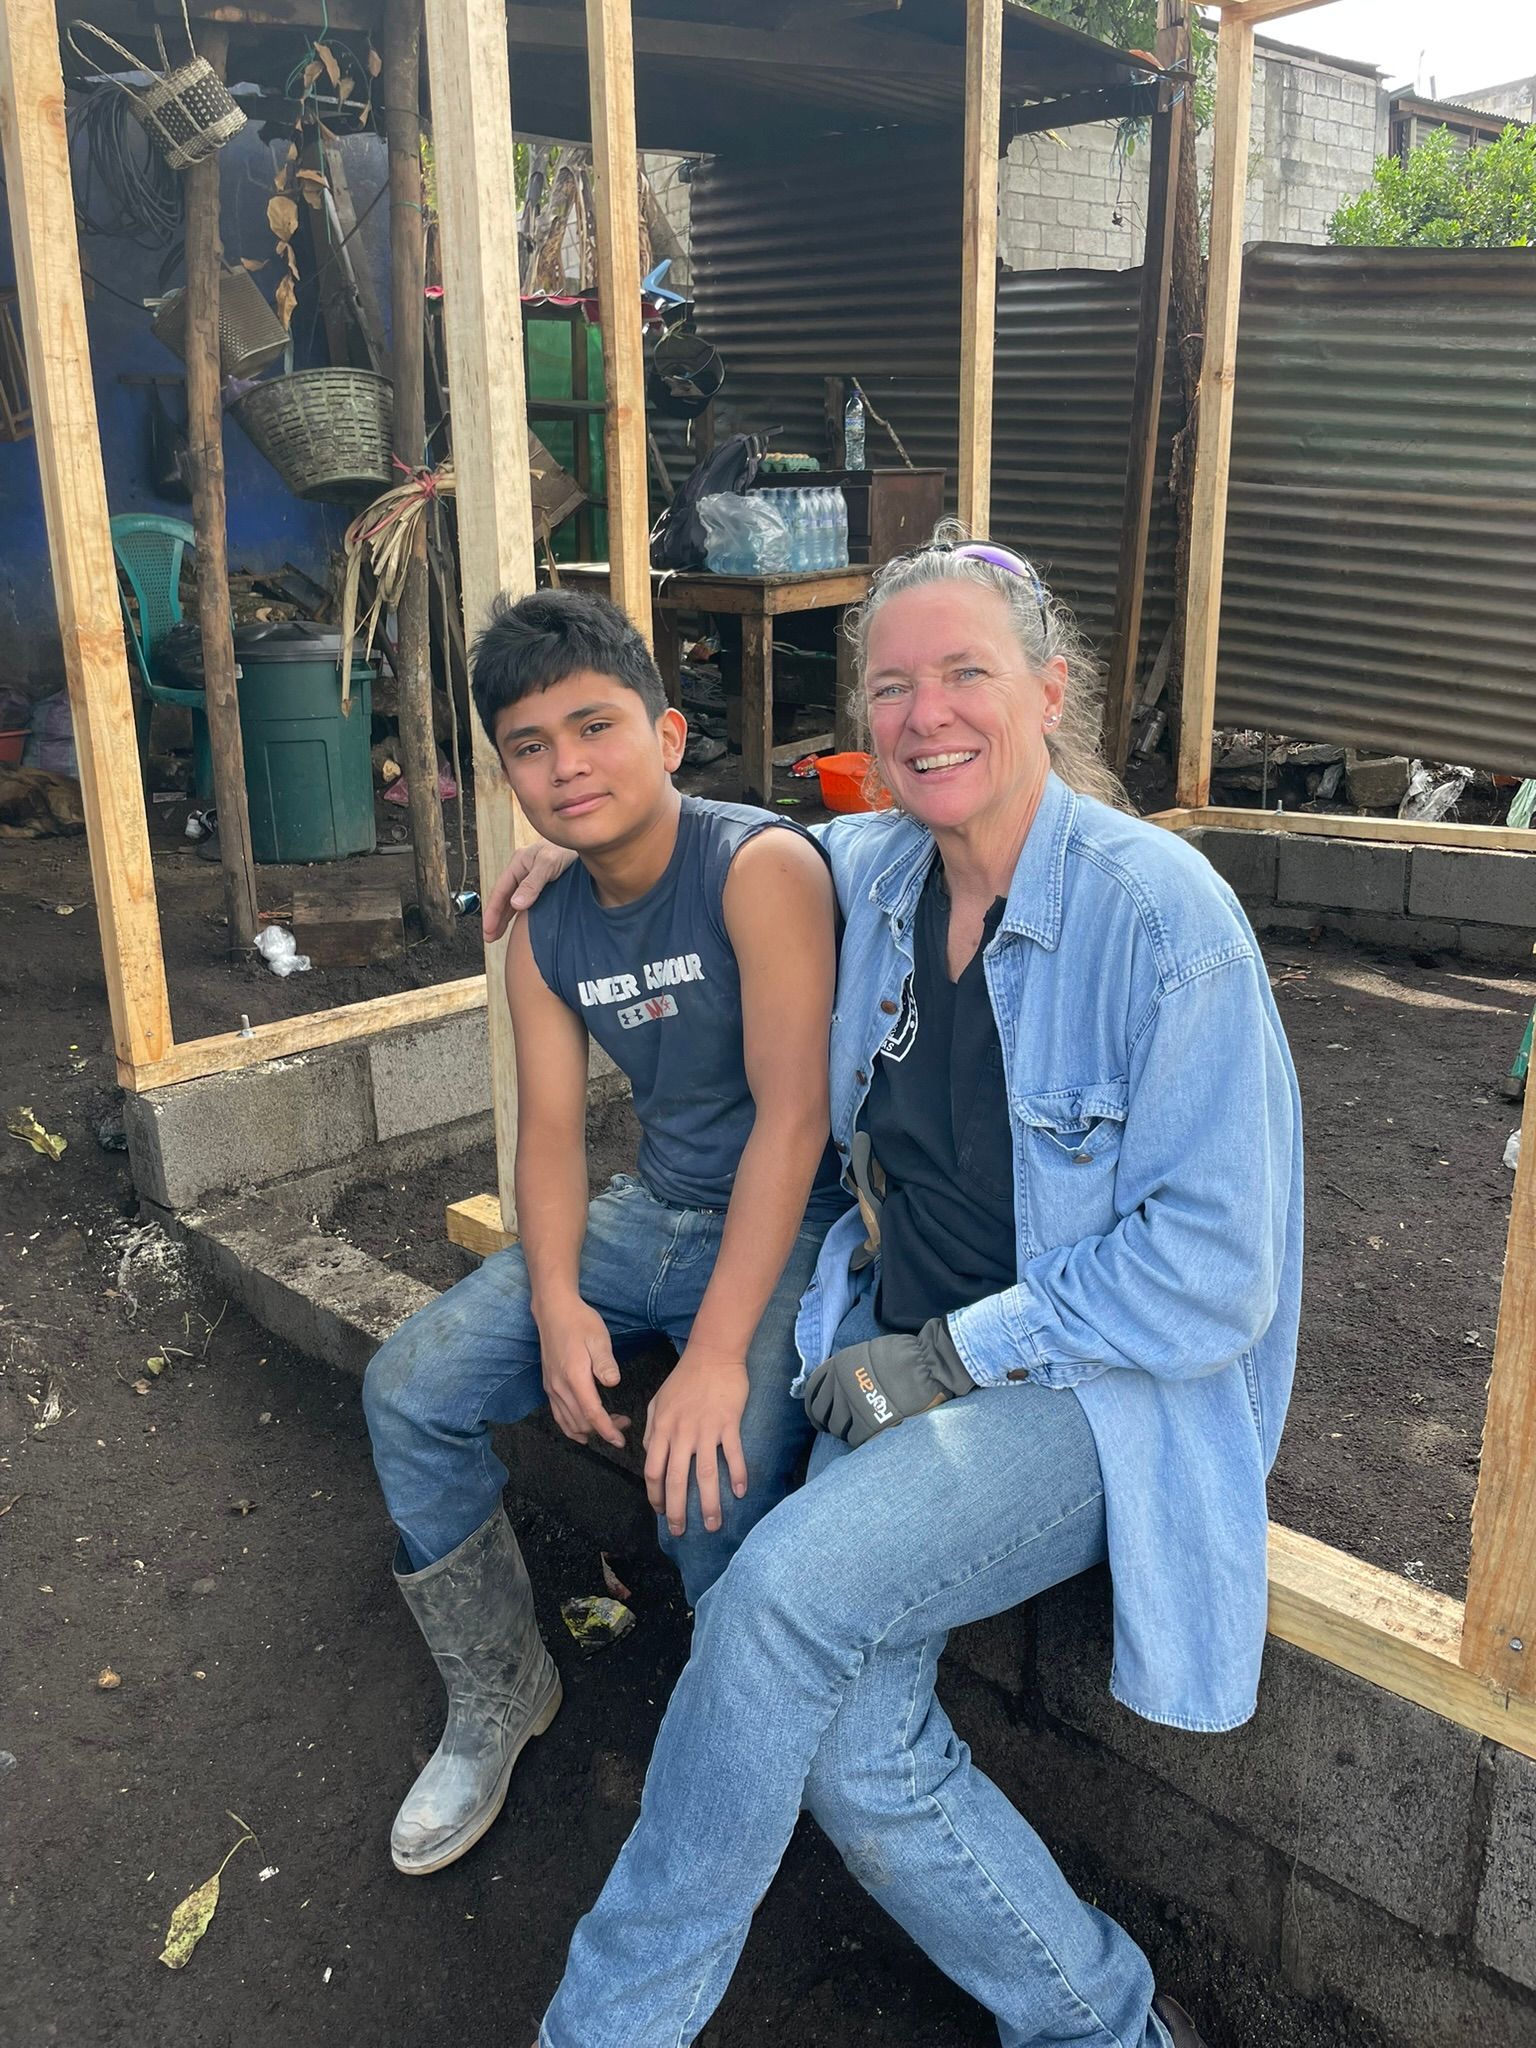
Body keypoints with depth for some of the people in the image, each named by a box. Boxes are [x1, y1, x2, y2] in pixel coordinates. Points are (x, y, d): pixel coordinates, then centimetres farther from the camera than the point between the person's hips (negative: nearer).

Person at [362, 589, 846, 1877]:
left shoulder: (762, 866, -21)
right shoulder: (547, 934, 3)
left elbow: (793, 1111, -26)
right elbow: (551, 1129, 2)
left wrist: (717, 1353, -30)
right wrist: (557, 1302, -18)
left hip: (793, 1224, -7)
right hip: (652, 1212, 7)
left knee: (714, 1490, -28)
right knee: (410, 1391, -2)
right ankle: (499, 1693, 20)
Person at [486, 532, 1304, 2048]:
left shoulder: (1163, 915, -16)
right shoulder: (875, 872, 3)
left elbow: (1211, 1267, -16)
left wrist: (948, 1357, -15)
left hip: (1101, 1389, -5)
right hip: (903, 1359, 5)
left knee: (784, 1591, -26)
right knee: (853, 1755, -16)